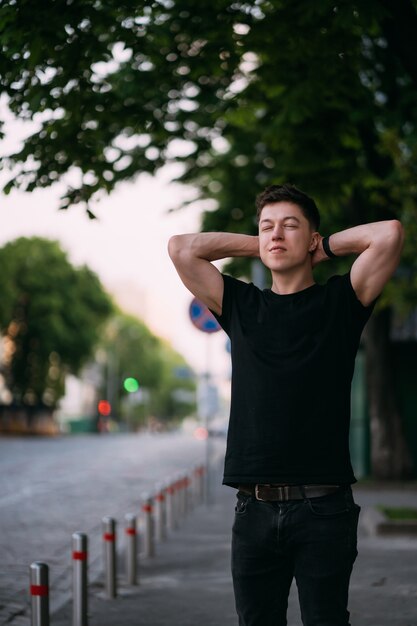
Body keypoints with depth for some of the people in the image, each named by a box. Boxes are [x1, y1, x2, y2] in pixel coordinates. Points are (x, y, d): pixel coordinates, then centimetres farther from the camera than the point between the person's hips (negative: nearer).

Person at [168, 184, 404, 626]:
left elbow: (389, 234, -5)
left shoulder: (339, 303, 7)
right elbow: (181, 248, 10)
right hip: (255, 507, 3)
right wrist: (257, 246, 16)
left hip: (324, 507, -3)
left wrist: (328, 247, 11)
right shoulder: (241, 306, 14)